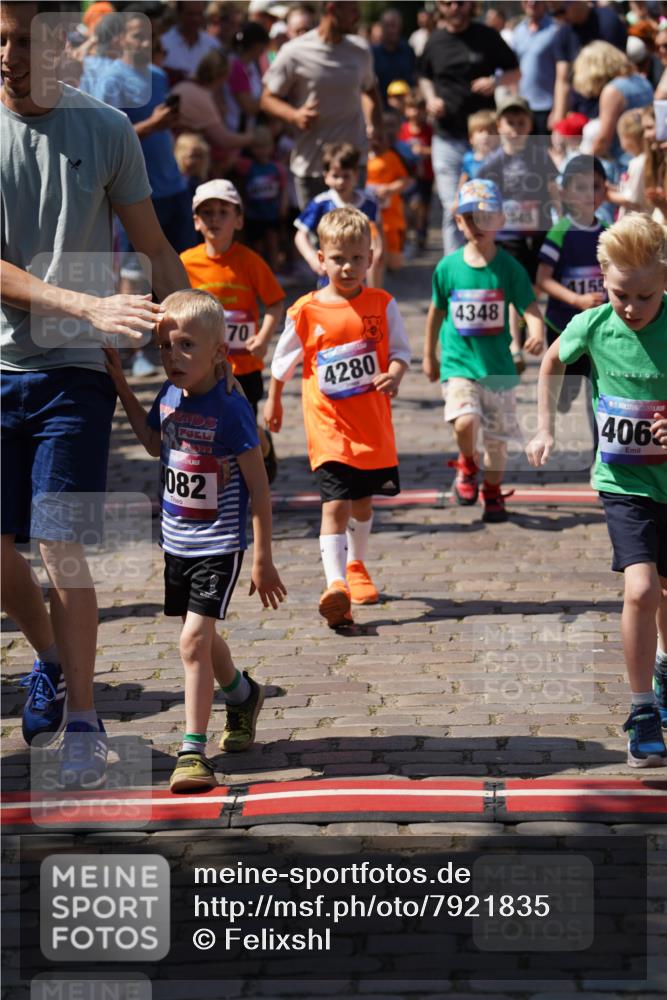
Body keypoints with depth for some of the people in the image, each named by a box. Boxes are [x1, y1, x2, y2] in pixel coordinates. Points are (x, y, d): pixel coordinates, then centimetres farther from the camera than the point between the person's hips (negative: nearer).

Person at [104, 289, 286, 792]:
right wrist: (122, 387, 13)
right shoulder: (169, 397, 0)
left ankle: (194, 749, -9)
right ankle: (243, 694, 49)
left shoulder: (230, 409, -20)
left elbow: (259, 488, -16)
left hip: (218, 547, -7)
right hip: (177, 542, 7)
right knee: (200, 638, 21)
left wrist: (262, 560, -14)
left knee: (194, 639, -15)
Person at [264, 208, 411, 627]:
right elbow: (284, 360, 9)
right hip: (329, 427, -3)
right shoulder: (307, 311, -5)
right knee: (335, 505, -15)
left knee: (363, 501, 20)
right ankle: (336, 585, -24)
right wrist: (274, 401, 20)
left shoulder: (382, 304, -2)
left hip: (373, 425, 3)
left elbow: (400, 350, 1)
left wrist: (394, 375, -21)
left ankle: (356, 566, 45)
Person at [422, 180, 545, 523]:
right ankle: (467, 466, 9)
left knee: (497, 434, 11)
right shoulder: (448, 267, -2)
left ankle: (492, 492, 35)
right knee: (465, 421, -24)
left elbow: (530, 307, -10)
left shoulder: (509, 267, -5)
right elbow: (437, 311, 12)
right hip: (458, 362, -1)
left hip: (498, 365, 1)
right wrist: (429, 356, 19)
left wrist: (537, 332, -33)